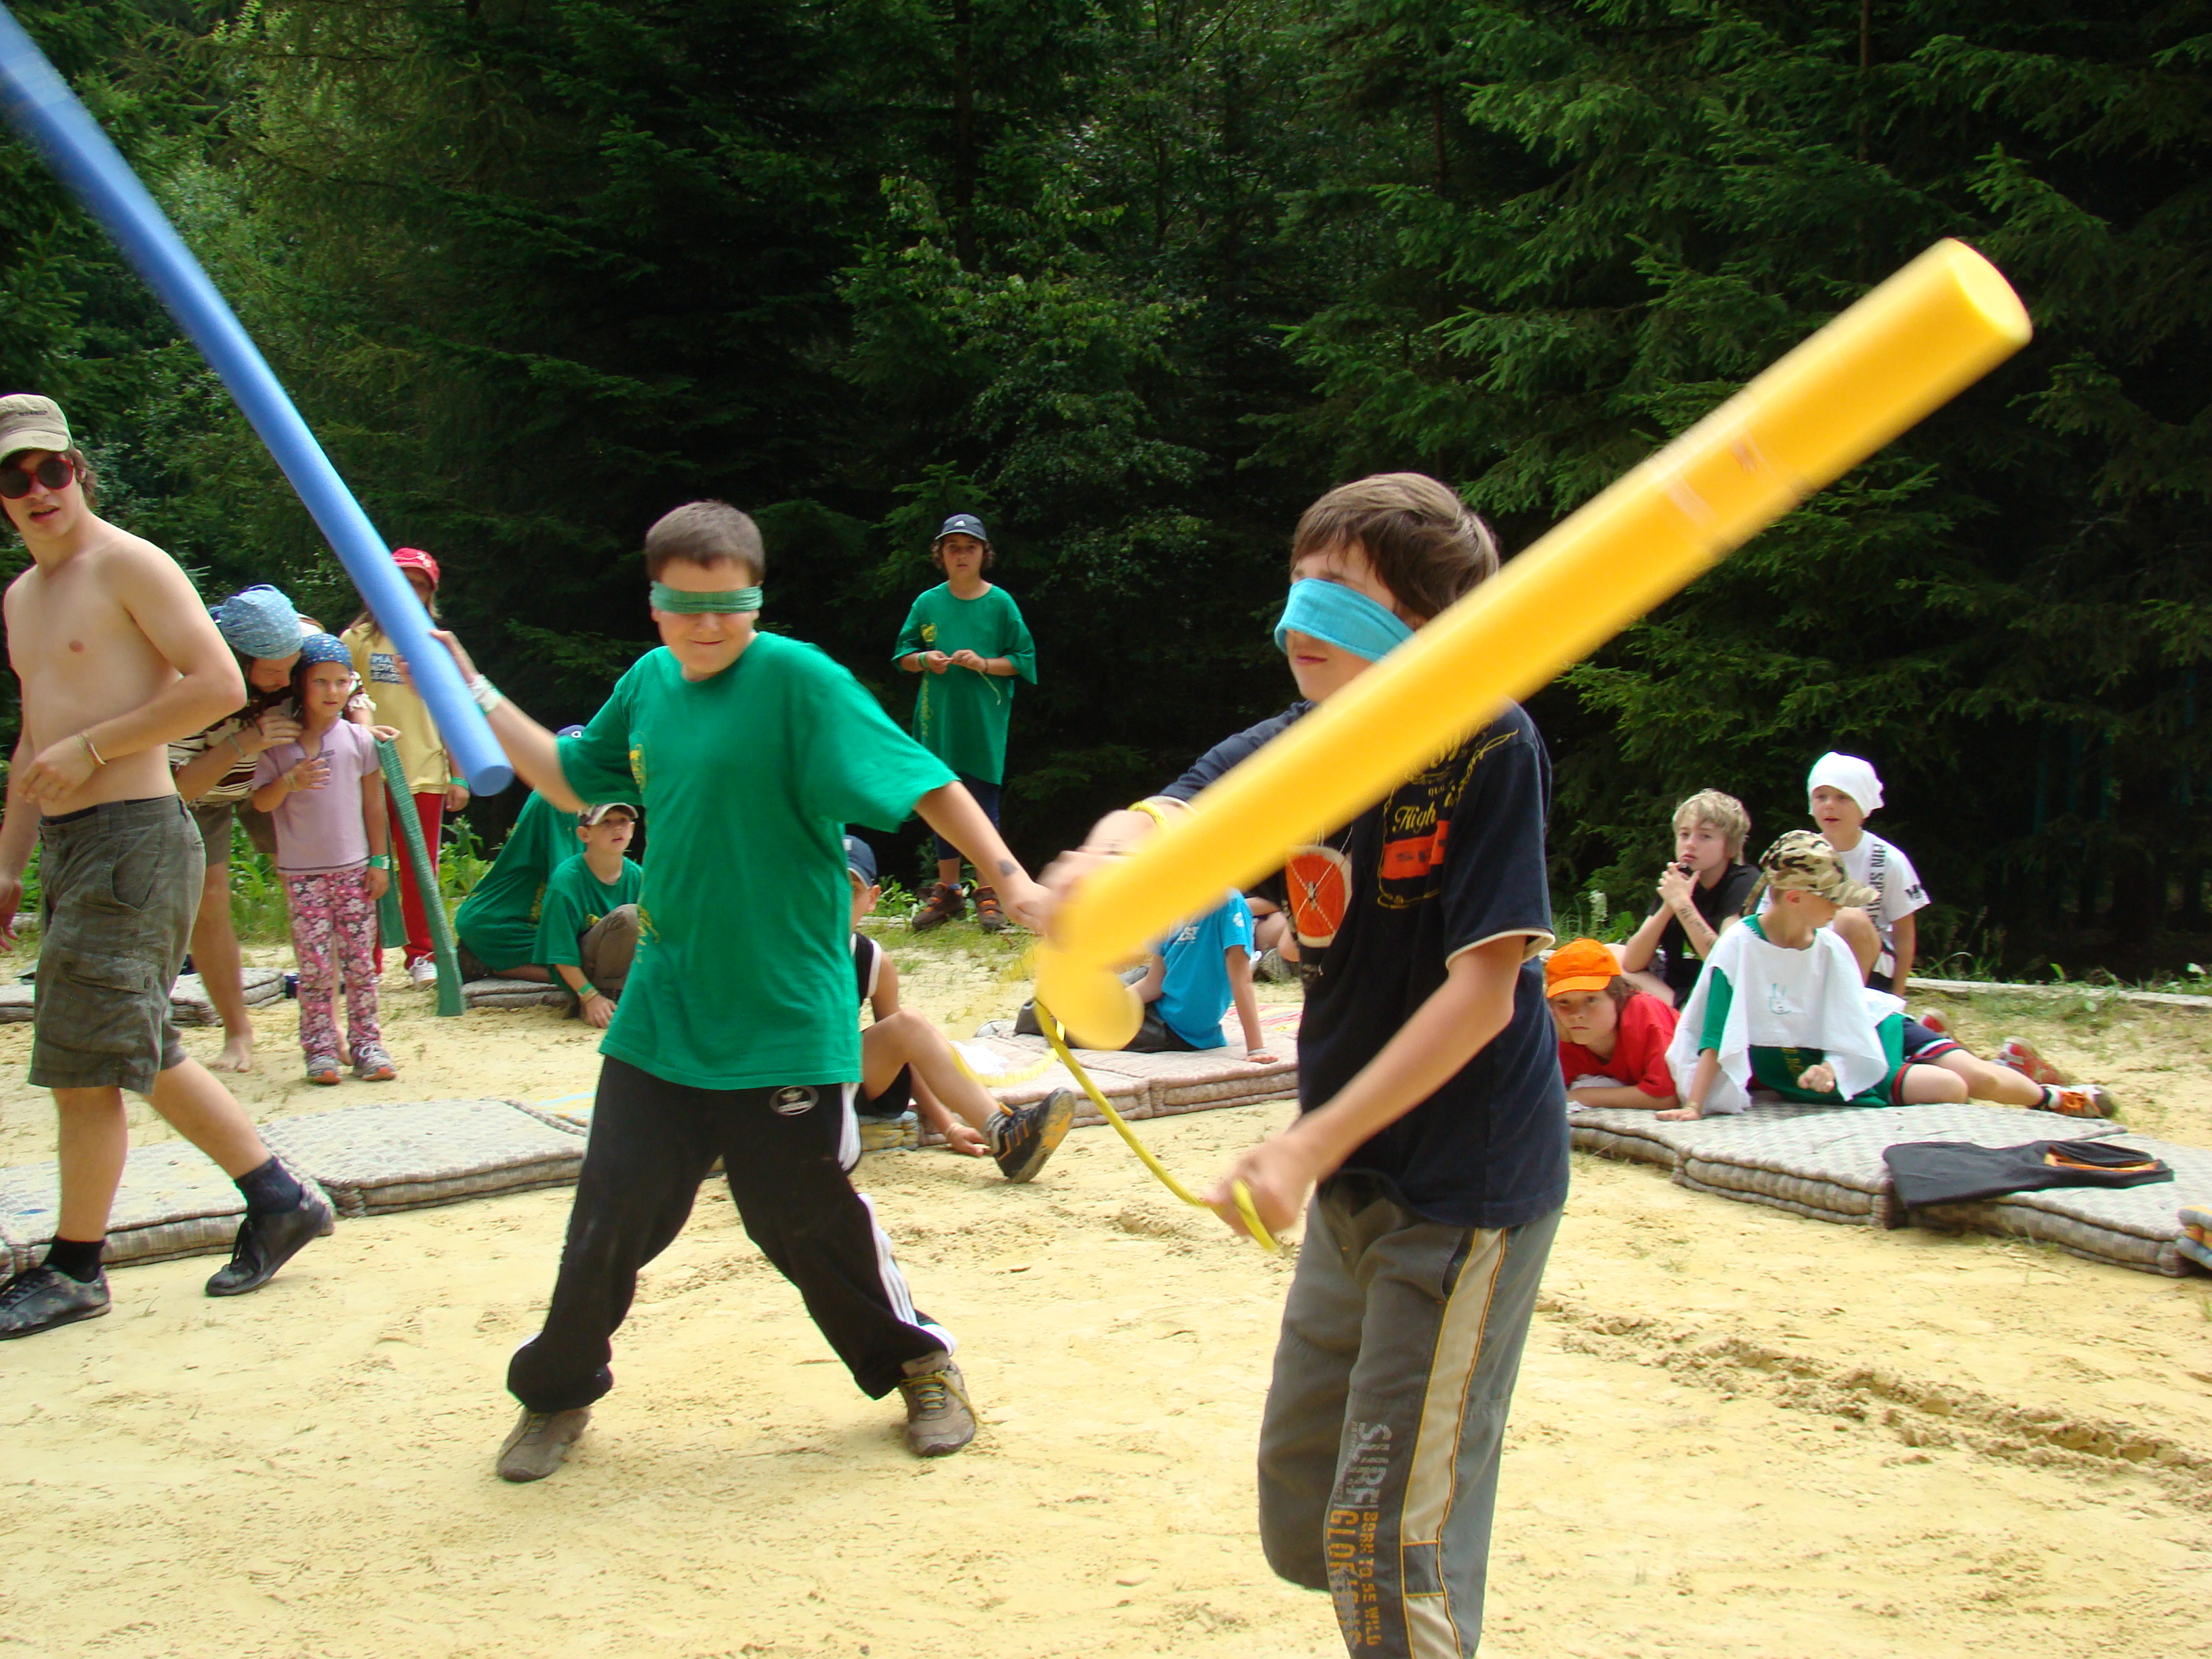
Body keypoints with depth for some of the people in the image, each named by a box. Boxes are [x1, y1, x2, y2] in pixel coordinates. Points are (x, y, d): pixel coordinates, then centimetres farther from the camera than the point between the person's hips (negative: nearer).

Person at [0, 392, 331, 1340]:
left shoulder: (128, 567, -8)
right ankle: (278, 1200, 23)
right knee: (142, 1051, 13)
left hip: (133, 839, -9)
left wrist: (89, 748, -16)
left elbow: (219, 685, -17)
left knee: (83, 1066, -4)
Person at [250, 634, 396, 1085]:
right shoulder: (278, 745, 1)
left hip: (354, 869, 1)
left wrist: (380, 861, 5)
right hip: (302, 874, -1)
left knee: (360, 963, 3)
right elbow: (261, 802, -1)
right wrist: (290, 781, -21)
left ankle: (366, 1042, 10)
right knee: (315, 966, -1)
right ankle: (320, 1048, 5)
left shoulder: (358, 739, 3)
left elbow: (373, 804, 7)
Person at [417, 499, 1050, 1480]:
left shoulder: (797, 680, -13)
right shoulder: (648, 683, 7)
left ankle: (921, 1367, 29)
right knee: (611, 1212, 7)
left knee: (807, 1219, 5)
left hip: (784, 1022, -5)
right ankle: (557, 1391, 28)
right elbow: (574, 781, 23)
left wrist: (1009, 877, -28)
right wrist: (477, 698, 18)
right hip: (660, 1017, 5)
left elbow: (918, 781, -17)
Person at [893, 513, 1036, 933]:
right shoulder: (927, 603, 6)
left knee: (983, 801, -1)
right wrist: (925, 659, -9)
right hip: (939, 720, 2)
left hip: (985, 721, -2)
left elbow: (1023, 660, 1)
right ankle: (947, 890, 16)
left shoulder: (1000, 603, 0)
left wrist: (984, 663, -14)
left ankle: (987, 892, 7)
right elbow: (902, 656, 12)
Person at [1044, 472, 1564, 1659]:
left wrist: (1312, 1143, -25)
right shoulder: (1296, 747, 2)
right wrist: (1108, 858, -36)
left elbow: (1484, 992, -22)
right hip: (1355, 1180, 8)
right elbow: (1164, 818, -10)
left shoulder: (1489, 746, -18)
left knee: (1390, 1534, -4)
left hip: (1466, 1183, -8)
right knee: (1300, 1502, 18)